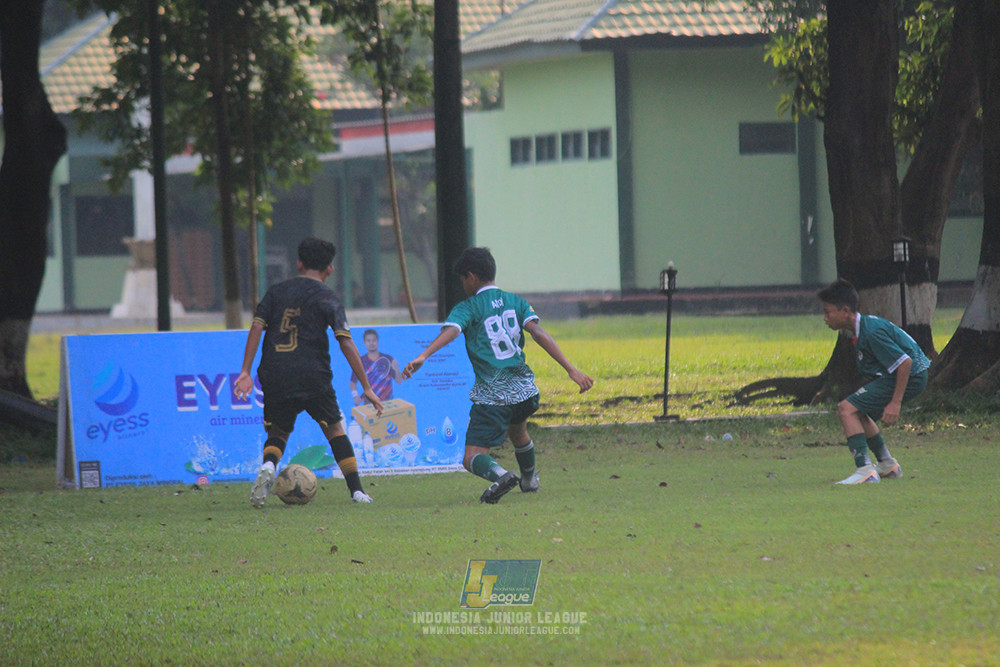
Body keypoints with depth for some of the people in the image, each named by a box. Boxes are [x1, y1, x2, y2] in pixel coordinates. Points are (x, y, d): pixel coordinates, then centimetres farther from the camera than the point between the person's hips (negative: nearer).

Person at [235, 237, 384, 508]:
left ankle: (268, 466, -17)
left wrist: (245, 371, 0)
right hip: (313, 375, -2)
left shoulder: (276, 291, 12)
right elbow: (346, 343, -5)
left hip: (275, 375, 2)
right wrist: (366, 387, -3)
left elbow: (257, 327, 1)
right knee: (334, 428, 15)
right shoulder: (328, 298, 3)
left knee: (278, 431, 17)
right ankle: (356, 491, 9)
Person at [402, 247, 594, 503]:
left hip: (491, 394, -5)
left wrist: (422, 356, -35)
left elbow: (450, 331, -20)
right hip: (524, 387, 5)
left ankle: (500, 475, -37)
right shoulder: (516, 302, 11)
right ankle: (530, 479, 56)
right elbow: (538, 333, -1)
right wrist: (571, 369, -8)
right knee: (517, 430, 38)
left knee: (472, 458, -6)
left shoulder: (468, 308, 0)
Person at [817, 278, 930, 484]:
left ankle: (865, 471, -21)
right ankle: (887, 465, 32)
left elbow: (904, 362, -25)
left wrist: (895, 403, -23)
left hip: (911, 376, -10)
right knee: (857, 412, 23)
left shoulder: (871, 332, -23)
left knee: (847, 409, -15)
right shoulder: (862, 326, 9)